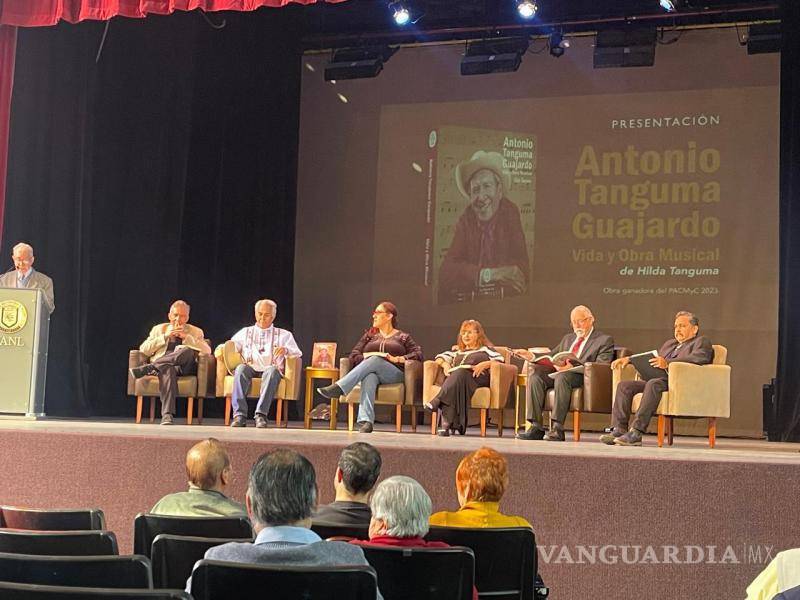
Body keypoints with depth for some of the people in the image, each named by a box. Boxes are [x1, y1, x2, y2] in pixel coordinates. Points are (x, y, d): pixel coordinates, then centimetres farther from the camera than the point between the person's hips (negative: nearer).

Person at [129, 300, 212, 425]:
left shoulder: (196, 332, 20)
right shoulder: (158, 329, 23)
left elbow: (207, 351, 1)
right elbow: (143, 350, 9)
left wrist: (186, 337, -5)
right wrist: (165, 337, 0)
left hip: (184, 369, 0)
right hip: (162, 366, 0)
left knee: (189, 351, -34)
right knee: (167, 369, -39)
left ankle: (146, 368, -37)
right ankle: (167, 415, -51)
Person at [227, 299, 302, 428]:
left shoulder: (284, 335, 23)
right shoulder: (245, 332, 28)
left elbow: (298, 354, 10)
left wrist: (286, 350, -13)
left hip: (270, 370, -1)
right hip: (250, 369, 1)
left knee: (272, 370, -37)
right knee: (241, 368, -34)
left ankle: (261, 415, -44)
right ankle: (239, 415, -42)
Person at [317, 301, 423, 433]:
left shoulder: (403, 337, 21)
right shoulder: (370, 334, 27)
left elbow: (418, 354, 6)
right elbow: (354, 355, 15)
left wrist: (397, 359, -9)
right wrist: (369, 356, -6)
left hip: (394, 373, -1)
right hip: (370, 370, 2)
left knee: (375, 360, -35)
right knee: (369, 378, -38)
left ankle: (339, 388, -49)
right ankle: (366, 421, -59)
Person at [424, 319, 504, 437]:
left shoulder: (485, 349, 26)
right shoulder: (458, 350, 39)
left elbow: (500, 359, 8)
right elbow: (440, 357, 29)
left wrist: (484, 364, -9)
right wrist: (445, 364, 6)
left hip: (476, 378, -2)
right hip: (454, 377, 2)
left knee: (460, 374, -37)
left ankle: (437, 401, -57)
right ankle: (446, 422, -54)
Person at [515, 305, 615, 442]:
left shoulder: (604, 340, 8)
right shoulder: (568, 338, 31)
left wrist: (573, 367, -21)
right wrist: (532, 357, 6)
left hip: (583, 378, -6)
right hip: (557, 373, 6)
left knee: (562, 376, -37)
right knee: (535, 374, -22)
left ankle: (557, 428, -40)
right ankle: (536, 427, -27)